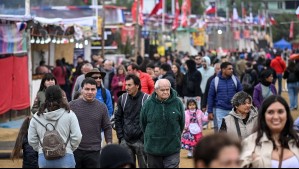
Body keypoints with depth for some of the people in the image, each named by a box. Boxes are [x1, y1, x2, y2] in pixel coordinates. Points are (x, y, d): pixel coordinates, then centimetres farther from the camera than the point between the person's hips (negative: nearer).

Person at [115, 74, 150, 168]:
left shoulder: (146, 99, -7)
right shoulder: (122, 99, 5)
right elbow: (118, 119, 10)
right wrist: (120, 136, 3)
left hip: (141, 141, -3)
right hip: (126, 141, 4)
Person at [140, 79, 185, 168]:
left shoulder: (177, 103, -7)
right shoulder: (148, 104, -7)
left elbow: (182, 123, 7)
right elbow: (143, 124, 6)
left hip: (172, 148, -1)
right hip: (153, 148, 1)